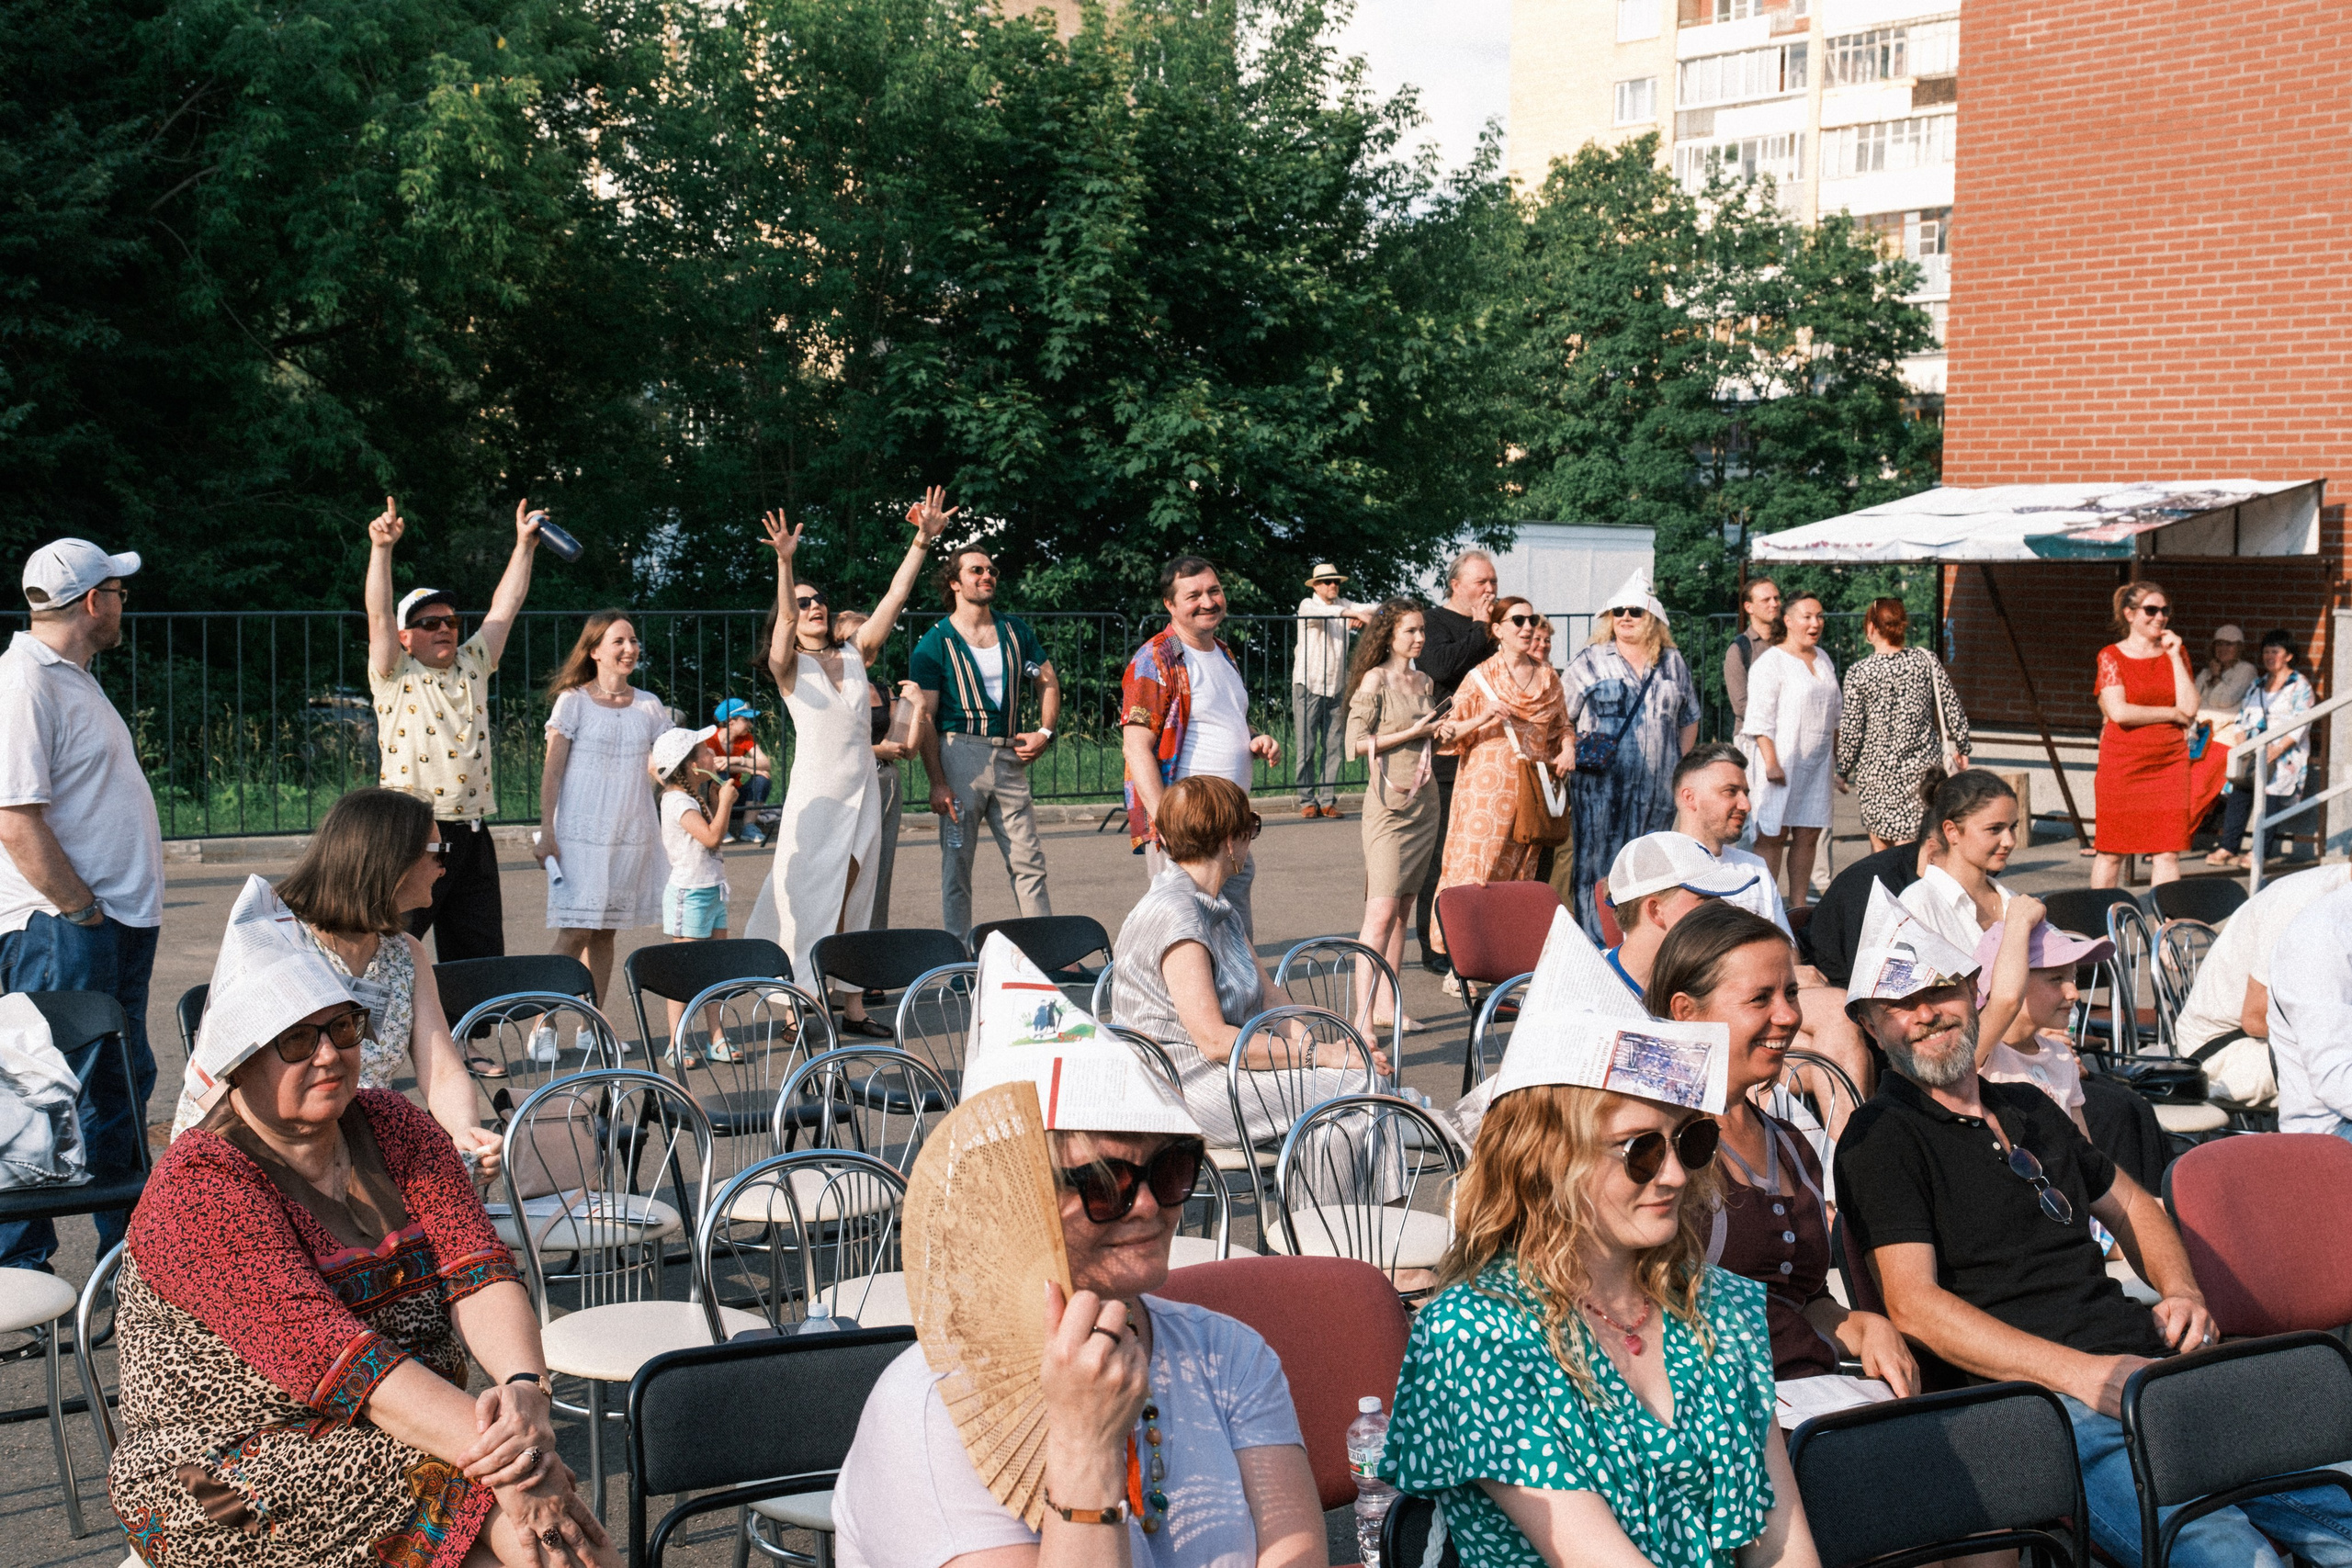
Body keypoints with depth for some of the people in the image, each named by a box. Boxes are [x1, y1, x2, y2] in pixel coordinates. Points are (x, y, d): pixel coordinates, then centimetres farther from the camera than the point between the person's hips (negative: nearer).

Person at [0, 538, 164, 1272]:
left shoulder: (73, 677, 17)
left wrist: (122, 917, 15)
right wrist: (84, 913, -18)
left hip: (116, 925, 10)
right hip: (60, 933, -10)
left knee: (122, 1086, 17)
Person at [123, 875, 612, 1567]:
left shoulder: (393, 1129, 8)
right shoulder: (198, 1190, -13)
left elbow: (477, 1267, -4)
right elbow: (325, 1352, -24)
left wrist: (524, 1385, -26)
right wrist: (493, 1456, -33)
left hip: (409, 1426, 6)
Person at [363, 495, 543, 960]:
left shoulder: (472, 665, 15)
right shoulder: (395, 677, 1)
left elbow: (505, 607, 15)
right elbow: (379, 615, -11)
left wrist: (524, 545, 11)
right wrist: (381, 548, -22)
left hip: (471, 837, 5)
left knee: (481, 958, 8)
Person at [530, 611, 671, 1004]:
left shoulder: (648, 705, 9)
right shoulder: (573, 701, -2)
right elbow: (552, 769, -4)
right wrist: (546, 832, -8)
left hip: (632, 834, 4)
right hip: (581, 834, -4)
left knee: (605, 933, 7)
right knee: (575, 932, -10)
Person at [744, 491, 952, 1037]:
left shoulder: (855, 655, 11)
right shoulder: (789, 667, 0)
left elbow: (894, 598, 4)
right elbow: (784, 621, -19)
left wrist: (922, 541, -5)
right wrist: (784, 563, -35)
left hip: (863, 793, 4)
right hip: (815, 793, -4)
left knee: (852, 904, 7)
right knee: (808, 897, -5)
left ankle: (853, 1009, 10)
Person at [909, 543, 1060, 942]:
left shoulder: (1014, 630, 11)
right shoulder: (935, 644, -1)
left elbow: (1049, 682, 21)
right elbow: (925, 718, -5)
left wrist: (1045, 732, 3)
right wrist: (938, 783, -13)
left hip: (1009, 758, 3)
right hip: (959, 755, -3)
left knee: (1029, 861, 2)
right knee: (957, 861, 1)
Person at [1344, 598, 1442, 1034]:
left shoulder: (1423, 682, 14)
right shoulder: (1375, 679, -6)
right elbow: (1356, 742, -12)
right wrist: (1411, 733, -11)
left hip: (1423, 801, 7)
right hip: (1388, 802, -7)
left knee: (1402, 908, 10)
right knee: (1382, 911, -14)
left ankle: (1387, 1006, 15)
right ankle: (1363, 1018, -17)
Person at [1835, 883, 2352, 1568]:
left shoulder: (2030, 1111, 23)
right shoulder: (1881, 1138, 0)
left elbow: (2131, 1204, 37)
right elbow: (1914, 1305, -11)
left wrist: (2182, 1291, 15)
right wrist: (2084, 1375, -18)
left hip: (2148, 1366, 7)